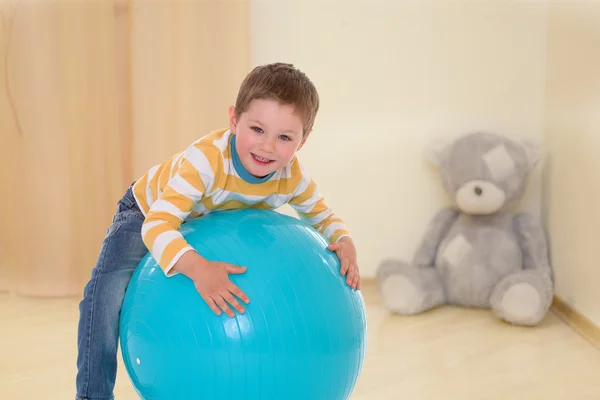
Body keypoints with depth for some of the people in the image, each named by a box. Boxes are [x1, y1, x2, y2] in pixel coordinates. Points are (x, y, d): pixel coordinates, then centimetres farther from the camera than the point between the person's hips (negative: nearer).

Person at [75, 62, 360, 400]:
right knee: (109, 288, -26)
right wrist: (198, 268, -65)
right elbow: (157, 225, -47)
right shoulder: (205, 160, -43)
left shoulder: (294, 178, -25)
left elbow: (324, 216, -6)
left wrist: (345, 241, -29)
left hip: (212, 224, 5)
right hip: (147, 213, -5)